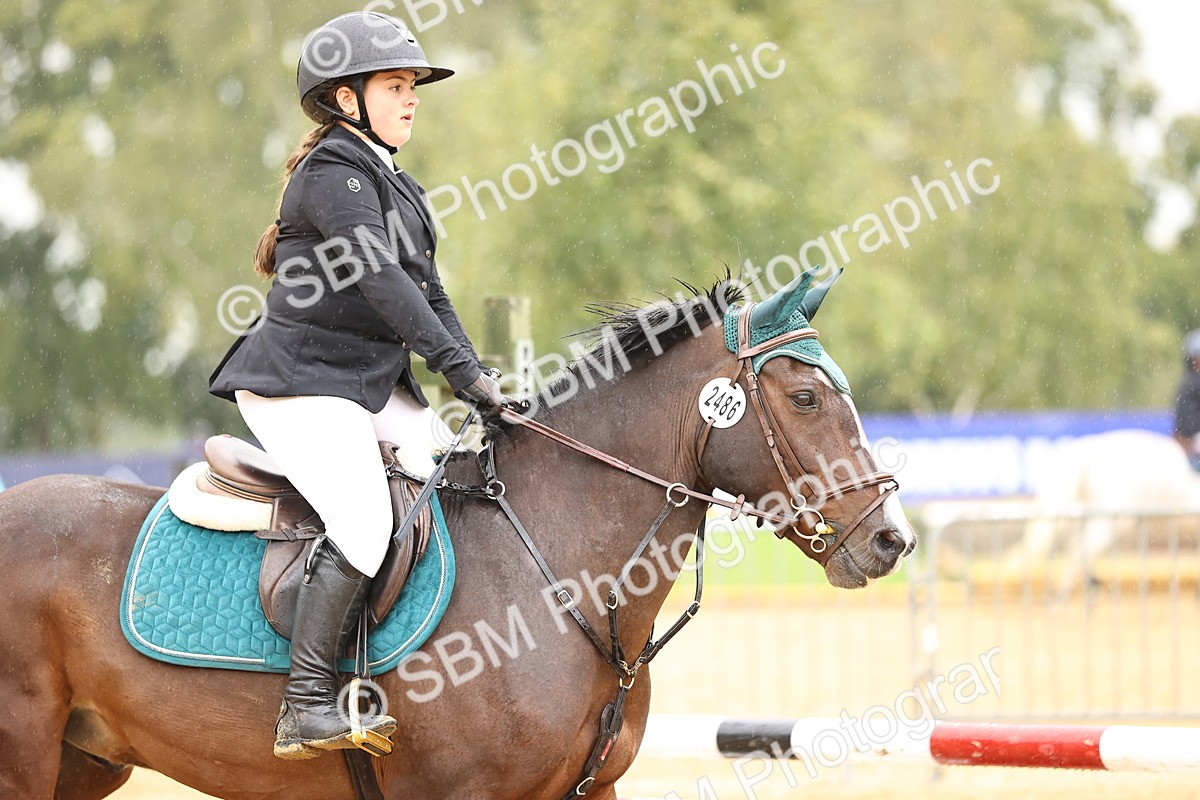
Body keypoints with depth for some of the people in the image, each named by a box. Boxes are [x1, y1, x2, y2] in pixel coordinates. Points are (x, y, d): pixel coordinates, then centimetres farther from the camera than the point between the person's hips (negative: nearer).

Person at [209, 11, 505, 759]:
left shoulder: (394, 185, 19)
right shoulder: (334, 172, -11)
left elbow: (427, 291, 18)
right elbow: (377, 278, -22)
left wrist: (475, 377, 5)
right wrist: (458, 367, -26)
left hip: (373, 384, 10)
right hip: (299, 383, -10)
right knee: (365, 521, -25)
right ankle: (307, 705, -23)